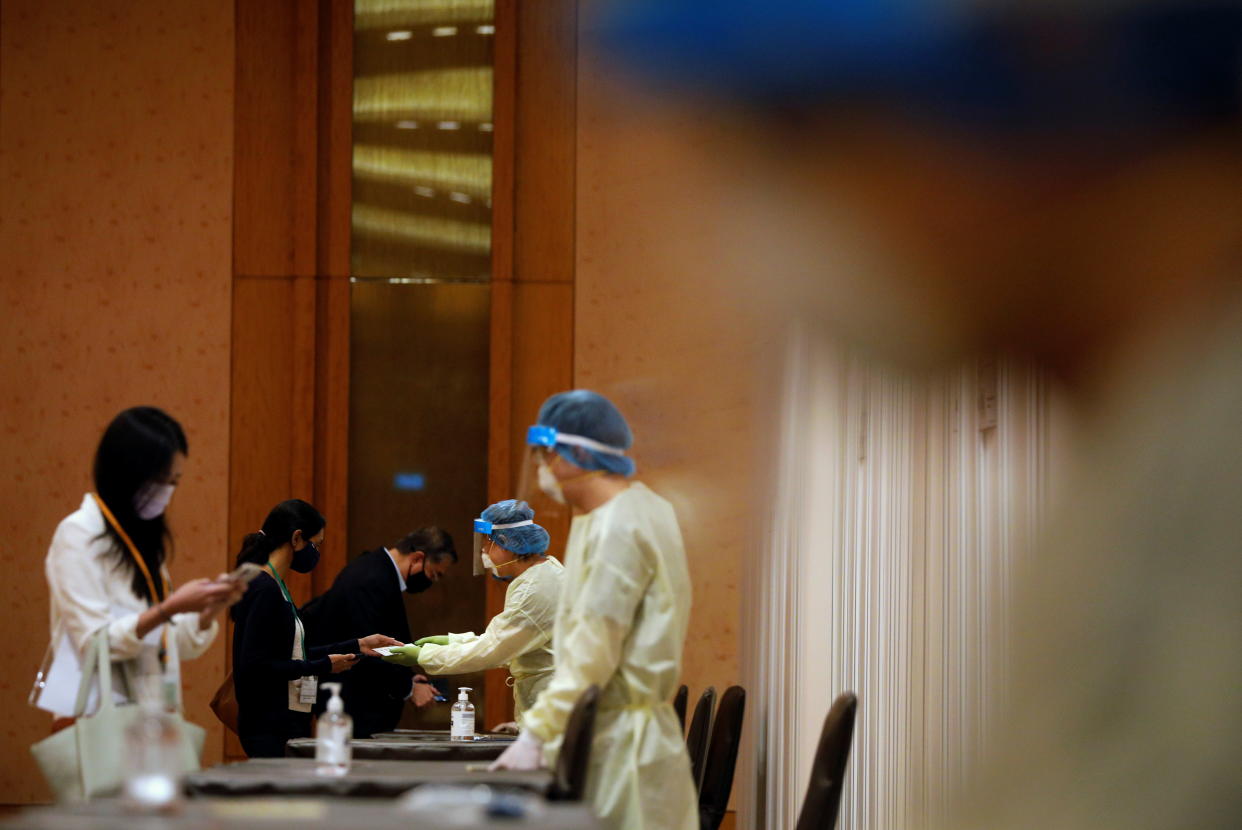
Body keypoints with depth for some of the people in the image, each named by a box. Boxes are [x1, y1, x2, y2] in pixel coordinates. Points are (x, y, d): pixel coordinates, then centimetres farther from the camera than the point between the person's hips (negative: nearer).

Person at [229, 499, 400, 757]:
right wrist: (323, 666, -14)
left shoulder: (274, 587, 15)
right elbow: (255, 666, -20)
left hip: (287, 722, 10)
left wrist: (357, 646, 18)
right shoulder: (264, 590, -15)